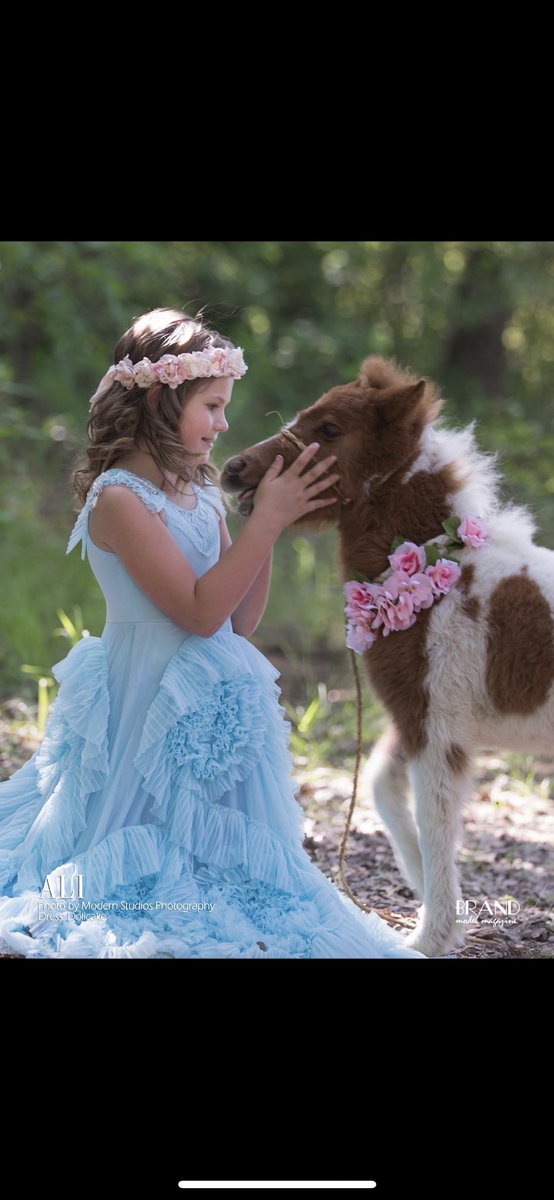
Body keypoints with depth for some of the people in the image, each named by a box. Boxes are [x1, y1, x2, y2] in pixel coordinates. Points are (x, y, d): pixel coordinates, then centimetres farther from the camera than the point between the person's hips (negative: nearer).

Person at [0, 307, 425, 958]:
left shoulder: (200, 494, 8)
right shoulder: (119, 498, -16)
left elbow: (240, 619, 10)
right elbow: (199, 612, -22)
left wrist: (270, 519, 2)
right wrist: (269, 520, -19)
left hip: (215, 706, 8)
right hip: (150, 703, -8)